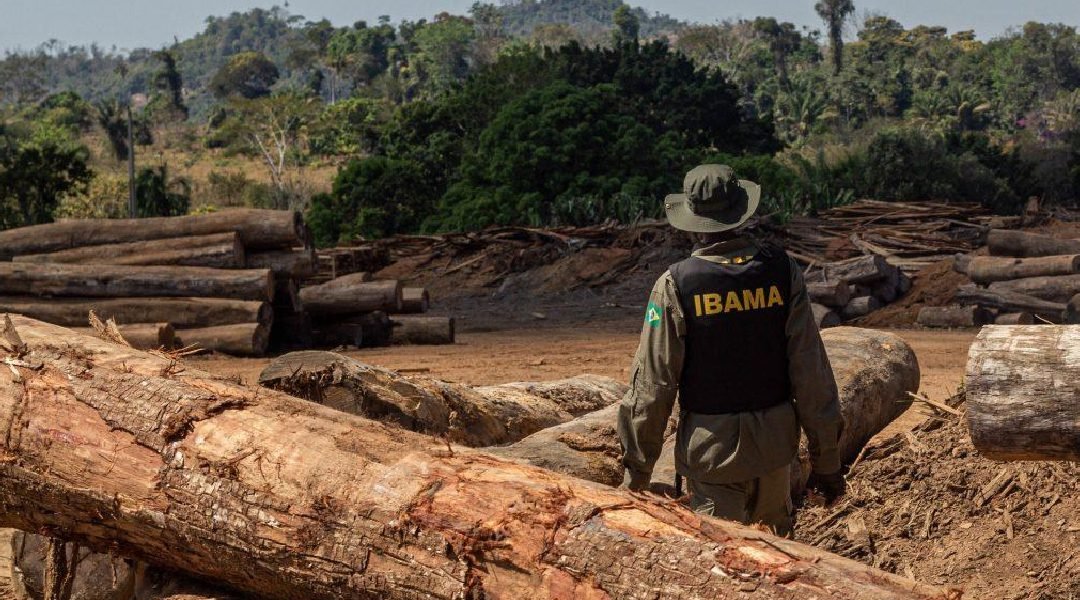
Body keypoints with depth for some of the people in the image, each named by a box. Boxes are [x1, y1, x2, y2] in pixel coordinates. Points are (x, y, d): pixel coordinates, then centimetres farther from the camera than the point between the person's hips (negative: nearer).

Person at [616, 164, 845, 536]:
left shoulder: (676, 285, -13)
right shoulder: (782, 271, -6)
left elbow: (653, 386, -11)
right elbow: (812, 373, -4)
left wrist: (637, 470, 0)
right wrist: (826, 458, 4)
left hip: (711, 449, -3)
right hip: (775, 444, 3)